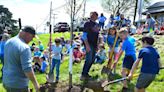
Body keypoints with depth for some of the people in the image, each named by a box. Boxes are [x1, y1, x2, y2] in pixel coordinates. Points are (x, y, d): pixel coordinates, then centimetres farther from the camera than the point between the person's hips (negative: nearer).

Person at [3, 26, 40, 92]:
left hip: (6, 81, 8)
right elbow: (27, 69, -26)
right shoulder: (24, 47, -24)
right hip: (18, 84, -8)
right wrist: (35, 83, -14)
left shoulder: (8, 42, 4)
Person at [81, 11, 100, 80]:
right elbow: (84, 35, -12)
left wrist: (97, 45, 15)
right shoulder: (88, 24, -7)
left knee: (92, 60, 10)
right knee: (89, 60, -11)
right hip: (89, 44, -8)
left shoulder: (97, 25, 14)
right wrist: (87, 45, -20)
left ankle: (86, 73, 21)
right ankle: (83, 75, -1)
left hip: (94, 44, 8)